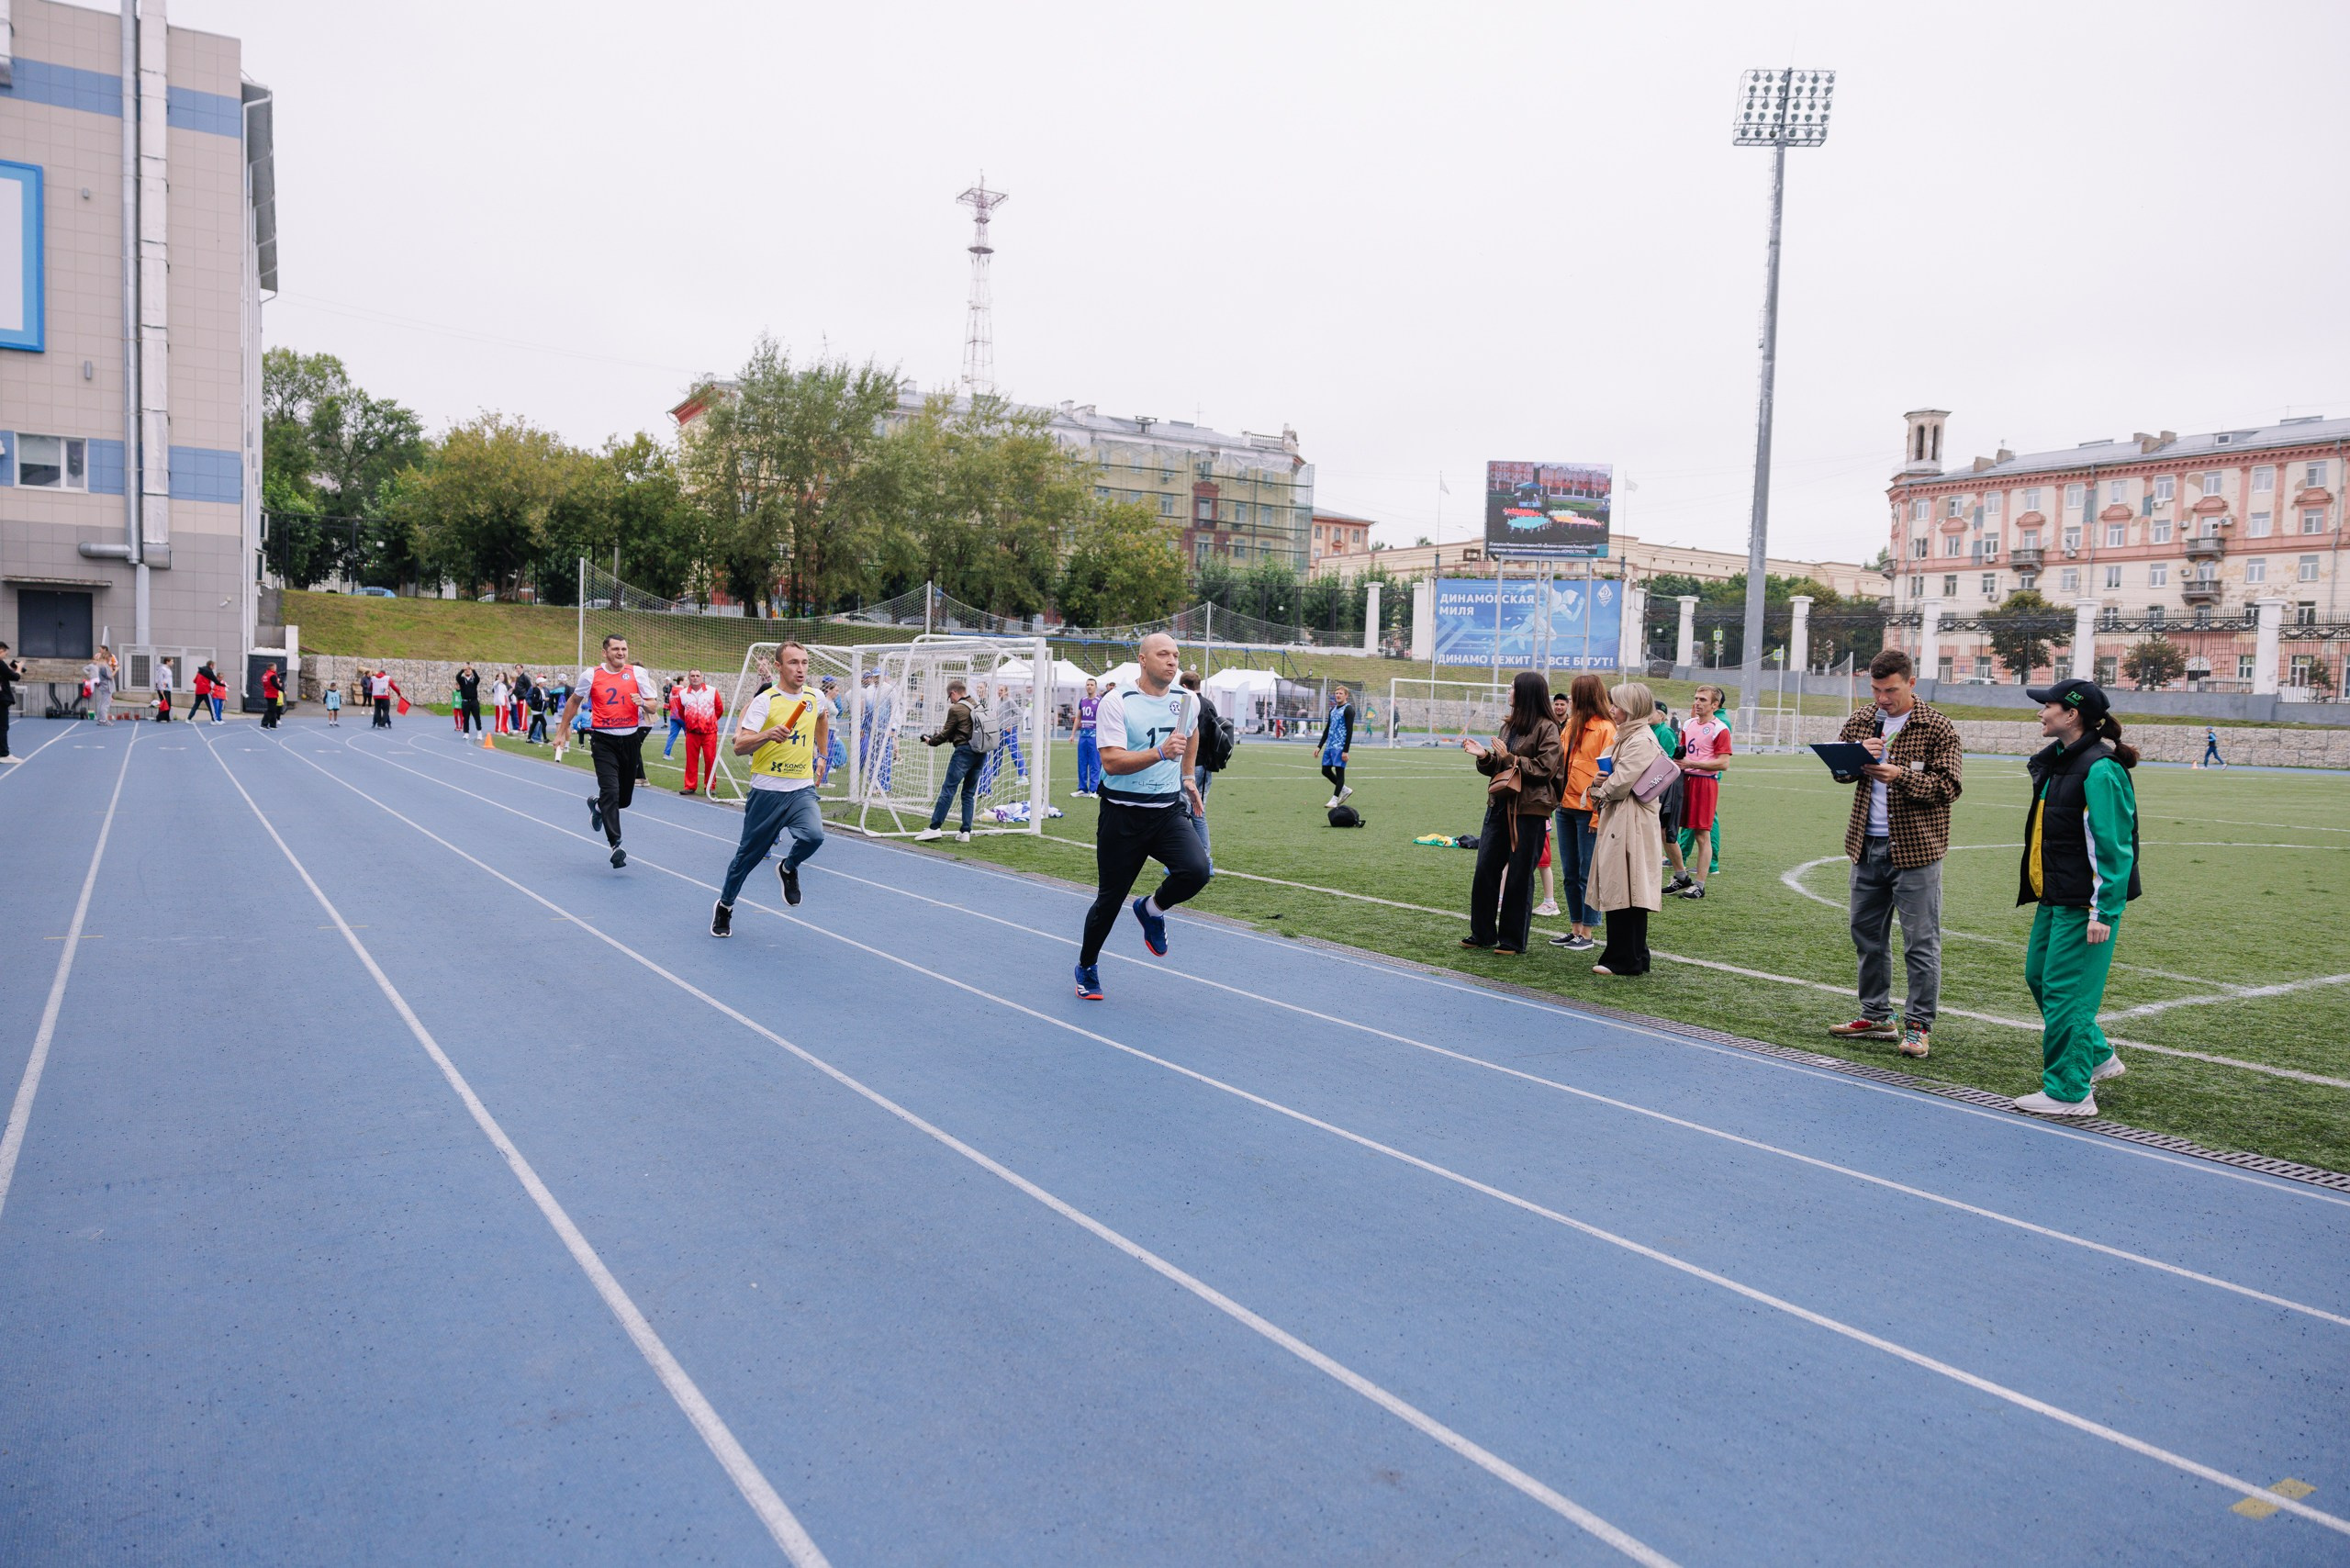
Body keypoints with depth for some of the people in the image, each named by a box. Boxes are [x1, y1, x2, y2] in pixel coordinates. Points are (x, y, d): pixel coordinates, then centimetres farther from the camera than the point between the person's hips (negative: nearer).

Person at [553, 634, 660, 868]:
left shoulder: (638, 673, 2)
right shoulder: (590, 675, 0)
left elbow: (654, 707, 3)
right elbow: (574, 702, 16)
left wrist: (644, 703, -20)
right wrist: (561, 732, 17)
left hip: (630, 739, 2)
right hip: (603, 740, -2)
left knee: (625, 798, 11)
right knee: (611, 792, -17)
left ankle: (597, 805, 46)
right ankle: (616, 845, -17)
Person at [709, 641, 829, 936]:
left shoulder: (816, 698, 4)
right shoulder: (765, 701, -11)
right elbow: (739, 746, -18)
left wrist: (823, 757, 30)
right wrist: (768, 734, -36)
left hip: (802, 789, 3)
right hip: (767, 790, -3)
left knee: (813, 836, -25)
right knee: (749, 854, 7)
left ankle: (789, 868, 9)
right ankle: (725, 906, 32)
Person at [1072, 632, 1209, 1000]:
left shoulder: (1186, 701, 5)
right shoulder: (1116, 703, -10)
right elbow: (1112, 762, -21)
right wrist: (1162, 752, -31)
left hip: (1169, 812, 4)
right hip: (1122, 815, -3)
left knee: (1197, 870, -23)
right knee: (1110, 899, 4)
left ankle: (1151, 909, 10)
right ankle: (1087, 968, 30)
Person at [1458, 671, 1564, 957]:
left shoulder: (1546, 728, -8)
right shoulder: (1509, 726, 15)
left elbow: (1545, 769, -15)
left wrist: (1511, 758, -16)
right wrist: (1484, 755, 0)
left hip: (1529, 810, -7)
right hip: (1499, 805, 7)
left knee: (1519, 875, 1)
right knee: (1486, 869, 7)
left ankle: (1513, 940, 11)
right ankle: (1482, 933, 18)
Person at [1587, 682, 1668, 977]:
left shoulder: (1641, 741, -14)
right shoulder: (1626, 737, 19)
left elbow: (1621, 784, -18)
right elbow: (1611, 776, 25)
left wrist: (1600, 790, 0)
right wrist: (1600, 783, 4)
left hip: (1630, 824, -10)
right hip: (1617, 822, 10)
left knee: (1624, 895, -6)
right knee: (1618, 894, 12)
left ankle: (1625, 960, -1)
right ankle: (1632, 958, 18)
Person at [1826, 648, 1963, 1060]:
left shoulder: (1938, 729, -6)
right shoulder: (1861, 722, 9)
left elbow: (1947, 787, -11)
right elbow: (1838, 771, 7)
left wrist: (1900, 775, -26)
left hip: (1915, 848, -5)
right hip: (1868, 846, 6)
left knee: (1920, 941, -2)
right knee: (1867, 933, 13)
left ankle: (1918, 1025, 7)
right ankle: (1876, 1016, 25)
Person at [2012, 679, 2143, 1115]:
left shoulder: (2100, 769, -18)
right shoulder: (2058, 760, 12)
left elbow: (2113, 846, -20)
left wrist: (2103, 911, -21)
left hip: (2084, 904, -10)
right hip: (2054, 896, 10)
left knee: (2065, 990, -5)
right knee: (2038, 975, 17)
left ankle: (2069, 1092, 5)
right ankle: (2098, 1057, 33)